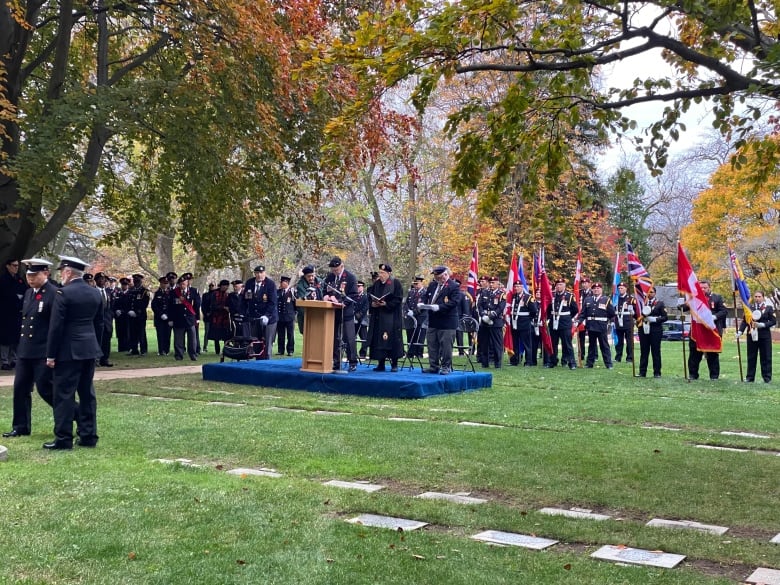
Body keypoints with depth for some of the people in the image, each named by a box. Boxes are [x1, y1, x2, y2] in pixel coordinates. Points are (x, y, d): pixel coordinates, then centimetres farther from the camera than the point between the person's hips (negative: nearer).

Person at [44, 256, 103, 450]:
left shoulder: (63, 293, -13)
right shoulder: (95, 293, 9)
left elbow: (56, 326, -13)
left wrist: (51, 354, -8)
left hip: (69, 351, -7)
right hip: (90, 350, 7)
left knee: (64, 394, -1)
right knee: (87, 393, 12)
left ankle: (63, 439, 1)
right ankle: (88, 436, 14)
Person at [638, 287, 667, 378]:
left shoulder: (660, 303, 4)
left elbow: (665, 317, -2)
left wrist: (654, 319, -15)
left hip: (655, 330, -2)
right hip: (644, 330, 2)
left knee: (656, 352, 1)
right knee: (643, 351, 3)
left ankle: (657, 373, 5)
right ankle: (642, 372, 8)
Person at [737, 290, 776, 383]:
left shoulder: (768, 308, 0)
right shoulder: (749, 308, 5)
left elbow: (773, 321, -1)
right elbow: (745, 321, 4)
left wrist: (763, 325, -16)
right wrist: (740, 331, -9)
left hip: (764, 336, -2)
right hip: (752, 336, 2)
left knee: (766, 357, 1)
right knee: (751, 357, 6)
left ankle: (767, 377, 8)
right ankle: (750, 377, 13)